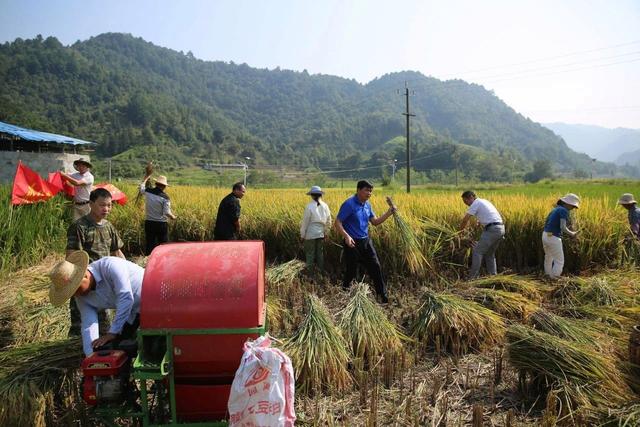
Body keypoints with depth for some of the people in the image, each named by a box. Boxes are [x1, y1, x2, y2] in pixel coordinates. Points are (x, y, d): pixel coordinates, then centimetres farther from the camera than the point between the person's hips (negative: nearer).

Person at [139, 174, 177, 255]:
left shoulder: (147, 192, -3)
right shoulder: (165, 197, -15)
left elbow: (141, 187, 21)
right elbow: (167, 213, -16)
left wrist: (146, 177, 37)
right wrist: (173, 217, 4)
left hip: (149, 223, 4)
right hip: (161, 224, -4)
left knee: (149, 245, 11)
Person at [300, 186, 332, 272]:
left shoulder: (309, 206, -14)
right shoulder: (325, 206, 0)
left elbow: (305, 222, -10)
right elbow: (328, 222, 8)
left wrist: (302, 235, -1)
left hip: (311, 234, -5)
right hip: (321, 234, 5)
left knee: (310, 255, 5)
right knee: (320, 254, 15)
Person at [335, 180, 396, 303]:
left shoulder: (367, 205, 8)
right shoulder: (349, 204, -15)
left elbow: (375, 222, 13)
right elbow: (337, 223, -18)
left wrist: (389, 213, 0)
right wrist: (346, 236, -32)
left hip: (366, 241, 7)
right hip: (352, 243, -7)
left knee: (375, 267, 6)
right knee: (351, 271, 4)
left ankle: (383, 296, 14)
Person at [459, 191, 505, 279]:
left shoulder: (476, 203, -4)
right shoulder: (484, 201, 24)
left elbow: (465, 220, -8)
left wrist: (460, 230, 5)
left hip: (492, 229, -9)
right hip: (501, 228, 9)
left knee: (477, 252, -5)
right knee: (490, 254, 20)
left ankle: (472, 277, -6)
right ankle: (493, 276, 21)